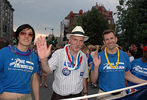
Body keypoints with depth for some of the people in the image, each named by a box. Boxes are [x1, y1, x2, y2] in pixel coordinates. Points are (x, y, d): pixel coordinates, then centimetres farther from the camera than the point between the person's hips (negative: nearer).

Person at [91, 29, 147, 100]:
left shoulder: (124, 55, -1)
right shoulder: (99, 57, -10)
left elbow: (127, 75, 10)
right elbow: (94, 80, -8)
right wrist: (96, 67, -25)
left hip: (121, 94, 3)